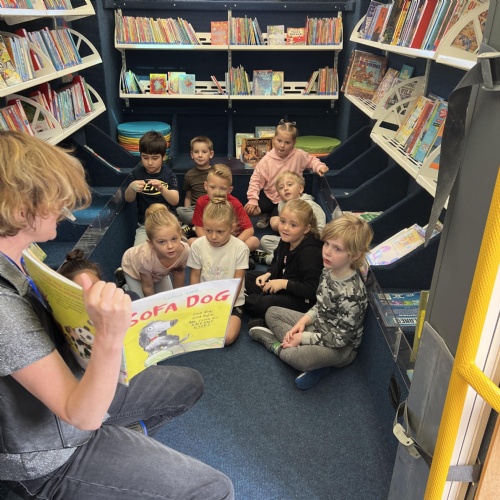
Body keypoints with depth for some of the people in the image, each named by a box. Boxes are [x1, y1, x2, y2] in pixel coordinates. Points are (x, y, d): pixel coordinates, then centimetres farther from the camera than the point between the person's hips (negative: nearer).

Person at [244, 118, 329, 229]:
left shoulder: (299, 155, -13)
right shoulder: (267, 160, -15)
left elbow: (311, 160, 8)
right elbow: (256, 180, -11)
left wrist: (319, 166, -13)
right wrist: (252, 200, -19)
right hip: (269, 195, 1)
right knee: (249, 210, -17)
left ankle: (270, 216, 17)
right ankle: (266, 214, 15)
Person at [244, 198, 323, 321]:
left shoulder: (310, 252, -28)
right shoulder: (285, 241, -3)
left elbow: (313, 290, -30)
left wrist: (284, 283, -27)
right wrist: (267, 275, 0)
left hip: (302, 300, -10)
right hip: (281, 284, 10)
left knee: (264, 305, -28)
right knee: (248, 277, 14)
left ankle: (242, 300, 2)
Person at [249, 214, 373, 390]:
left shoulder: (351, 293, -30)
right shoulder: (328, 271, -6)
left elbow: (340, 337, -24)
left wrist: (302, 338, -19)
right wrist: (304, 320, -7)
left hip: (340, 347, -9)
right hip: (319, 326, 9)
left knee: (297, 356, -36)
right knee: (272, 313, 9)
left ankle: (279, 346, -4)